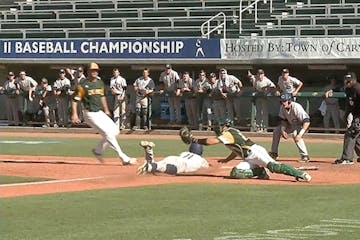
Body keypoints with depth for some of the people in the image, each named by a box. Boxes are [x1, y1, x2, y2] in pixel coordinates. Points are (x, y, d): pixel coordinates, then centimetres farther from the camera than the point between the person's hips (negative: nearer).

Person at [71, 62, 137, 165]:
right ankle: (124, 158, -16)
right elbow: (75, 100, -12)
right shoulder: (83, 85, -11)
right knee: (108, 133, -15)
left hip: (100, 113, 8)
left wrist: (106, 110, 25)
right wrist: (74, 114, -21)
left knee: (115, 130, 4)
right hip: (91, 114, -8)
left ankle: (98, 150, 18)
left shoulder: (100, 83, 11)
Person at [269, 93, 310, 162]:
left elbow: (307, 122, -41)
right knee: (276, 131, 6)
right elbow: (283, 120, 0)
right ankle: (274, 154, 19)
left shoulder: (297, 107, -36)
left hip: (302, 124, -8)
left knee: (295, 134, -35)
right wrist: (283, 130, -18)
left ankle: (305, 156, -29)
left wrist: (300, 134, -50)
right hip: (291, 124, 8)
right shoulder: (282, 107, -15)